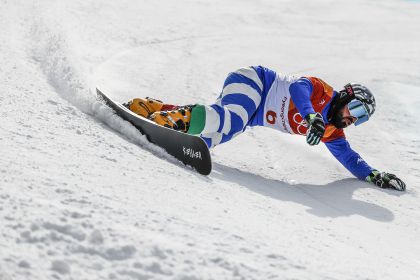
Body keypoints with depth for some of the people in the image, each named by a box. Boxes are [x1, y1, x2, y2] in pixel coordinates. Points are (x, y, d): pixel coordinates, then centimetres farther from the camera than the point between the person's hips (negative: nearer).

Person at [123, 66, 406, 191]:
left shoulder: (331, 130, 8)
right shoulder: (321, 91, -14)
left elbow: (350, 158, 17)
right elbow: (297, 87, -34)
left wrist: (374, 175, 4)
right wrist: (311, 116, -51)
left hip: (253, 115, 8)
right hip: (251, 81, -8)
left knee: (207, 138, -7)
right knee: (232, 122, -39)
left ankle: (146, 107, 1)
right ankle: (169, 118, -39)